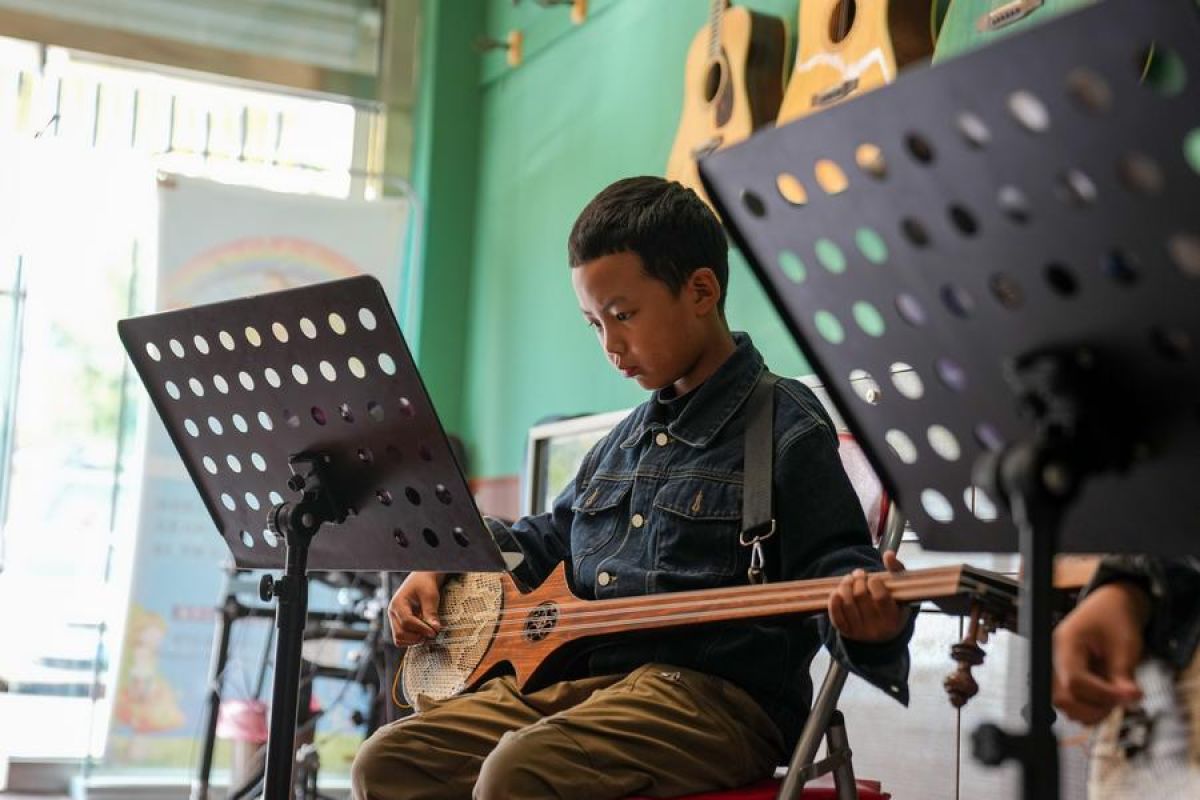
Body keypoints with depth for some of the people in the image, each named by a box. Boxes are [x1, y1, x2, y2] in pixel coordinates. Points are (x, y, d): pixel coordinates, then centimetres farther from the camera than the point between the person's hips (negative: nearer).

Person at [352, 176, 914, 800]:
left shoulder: (786, 428, -4)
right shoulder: (625, 442, 21)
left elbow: (832, 565, -10)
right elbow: (546, 538, 34)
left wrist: (867, 619, -33)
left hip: (717, 696, -8)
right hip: (578, 680, 8)